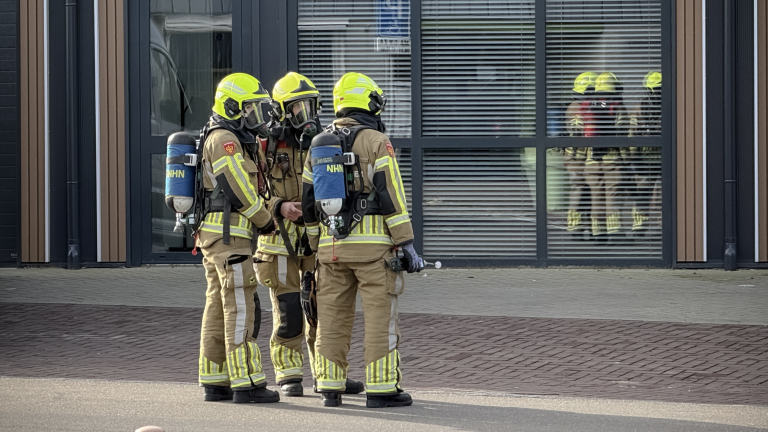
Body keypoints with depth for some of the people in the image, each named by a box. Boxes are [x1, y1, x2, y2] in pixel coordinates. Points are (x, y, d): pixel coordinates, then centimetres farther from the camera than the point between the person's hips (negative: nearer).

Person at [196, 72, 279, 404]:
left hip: (212, 233, 10)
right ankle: (246, 383, -11)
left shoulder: (228, 139, 20)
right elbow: (240, 189, -16)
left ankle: (215, 382, 11)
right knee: (240, 307, -10)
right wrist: (266, 221, -3)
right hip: (228, 232, -10)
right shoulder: (224, 139, -13)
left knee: (218, 307, 10)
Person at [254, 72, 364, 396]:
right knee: (288, 311, -4)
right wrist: (280, 208, -23)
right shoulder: (266, 147, -5)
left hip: (317, 238, 4)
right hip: (280, 239, -4)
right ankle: (289, 378, 6)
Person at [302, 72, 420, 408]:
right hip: (373, 243, -5)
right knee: (380, 317, -2)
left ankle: (331, 389, 9)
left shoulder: (319, 144, 12)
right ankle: (381, 389, -3)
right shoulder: (376, 142, -6)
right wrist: (407, 244, -11)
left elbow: (309, 203, 16)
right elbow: (391, 195, -12)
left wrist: (317, 247, 24)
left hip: (332, 243, 5)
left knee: (333, 317, 9)